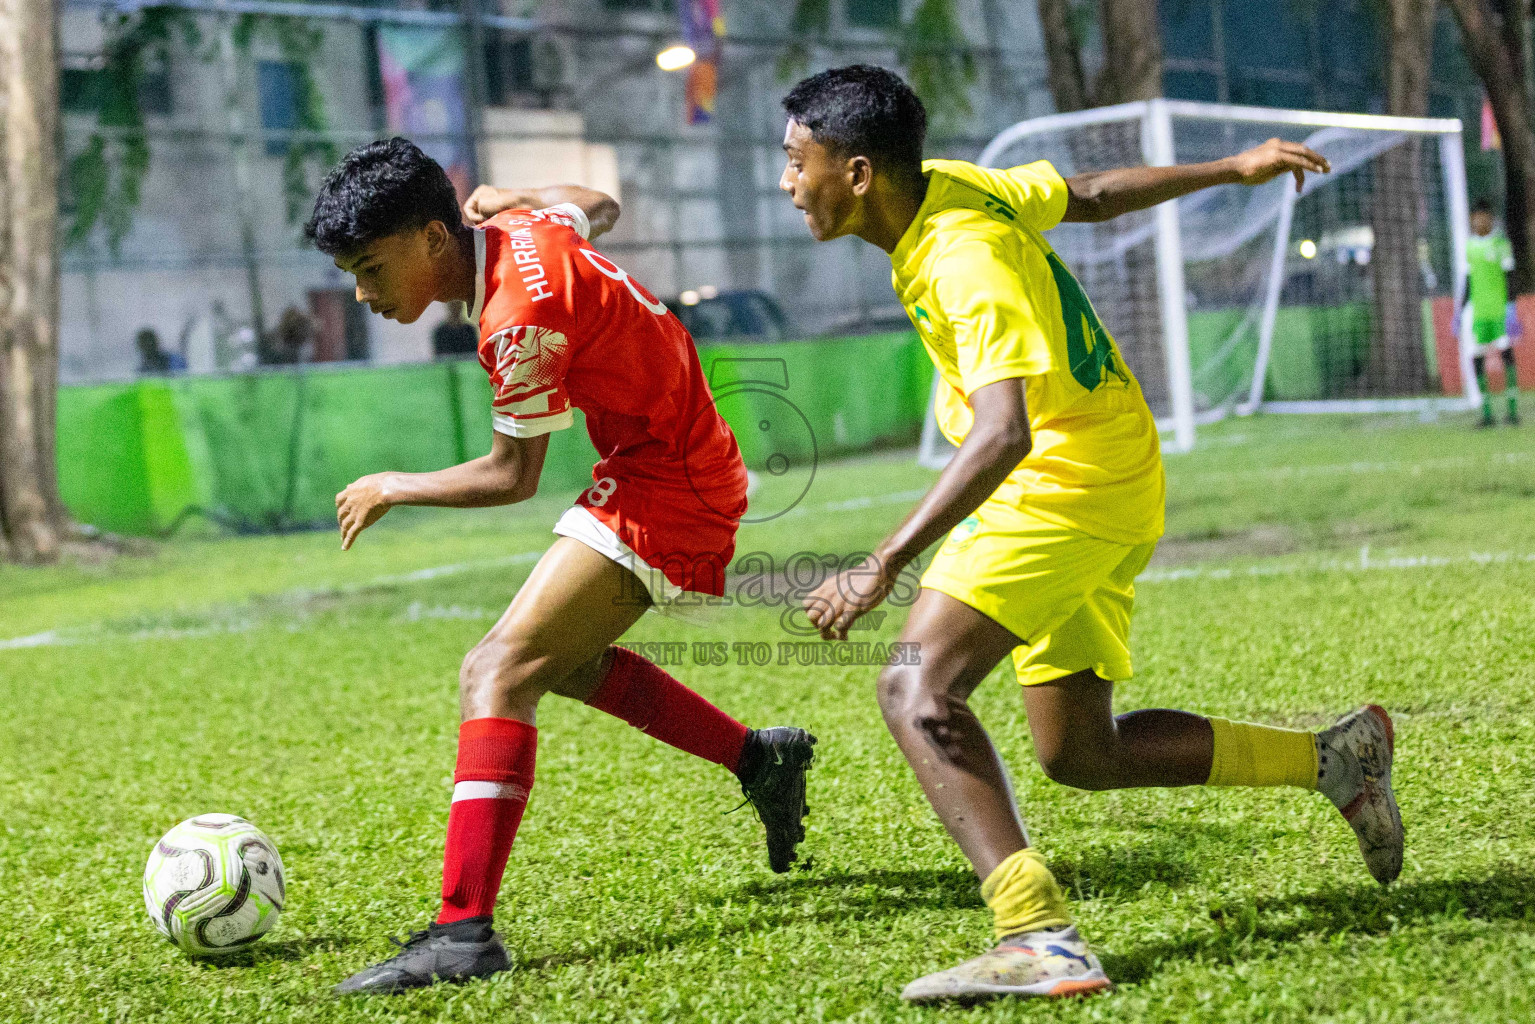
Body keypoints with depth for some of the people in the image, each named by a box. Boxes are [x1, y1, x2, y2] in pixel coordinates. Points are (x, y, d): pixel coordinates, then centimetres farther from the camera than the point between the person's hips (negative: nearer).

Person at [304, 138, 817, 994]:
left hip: (666, 489, -10)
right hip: (690, 469, 10)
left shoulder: (520, 314, -26)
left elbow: (512, 476, -16)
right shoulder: (519, 226, 0)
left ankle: (465, 933, -28)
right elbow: (598, 207, 23)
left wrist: (393, 489, -3)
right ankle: (761, 759, 29)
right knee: (558, 658, 24)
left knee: (498, 672, -19)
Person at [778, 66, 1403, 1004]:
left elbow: (1004, 433, -37)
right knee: (1081, 753, 14)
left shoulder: (966, 259, -25)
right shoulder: (950, 187, 4)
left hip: (1069, 481, -10)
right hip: (1110, 485, 10)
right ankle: (1334, 758, 24)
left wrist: (886, 564, -43)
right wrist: (1231, 169, 31)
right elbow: (1095, 194, 17)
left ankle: (1040, 940, -31)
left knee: (918, 689, -23)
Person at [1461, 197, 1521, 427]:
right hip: (1477, 311, 4)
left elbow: (1509, 277, -6)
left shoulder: (1501, 244, -2)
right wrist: (1461, 312, 17)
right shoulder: (1469, 246, 12)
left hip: (1499, 310, -4)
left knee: (1507, 353, -9)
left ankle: (1512, 408, -6)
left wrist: (1510, 308, -14)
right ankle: (1486, 412, 4)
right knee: (1477, 358, 0)